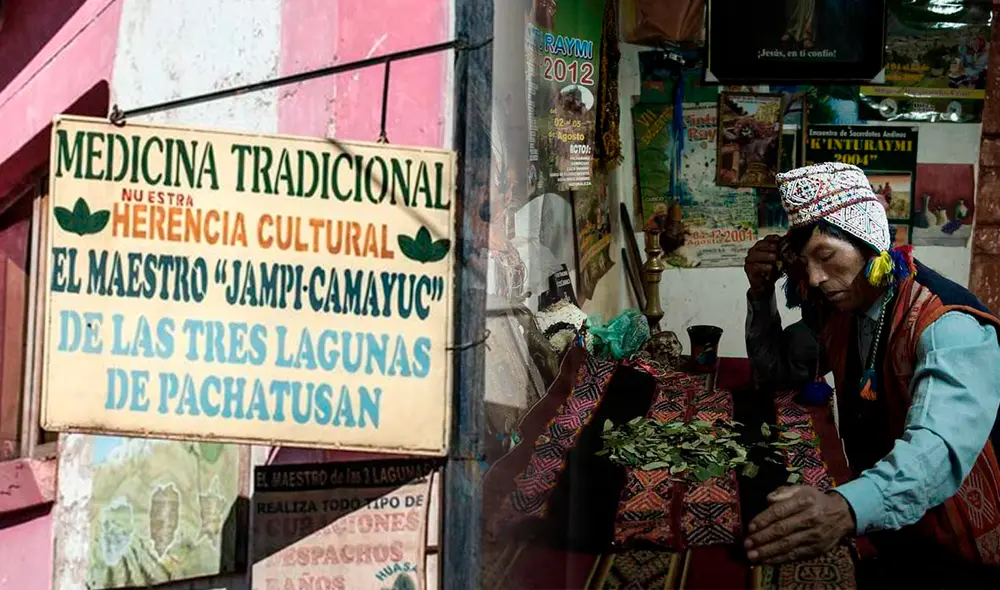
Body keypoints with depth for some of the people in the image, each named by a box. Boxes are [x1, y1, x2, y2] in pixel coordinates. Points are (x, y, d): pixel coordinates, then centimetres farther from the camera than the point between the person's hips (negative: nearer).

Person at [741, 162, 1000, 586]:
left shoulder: (950, 329, -26)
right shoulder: (838, 305, -1)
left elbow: (938, 449, -42)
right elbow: (778, 374, 14)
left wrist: (846, 508, -61)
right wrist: (762, 293, -4)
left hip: (956, 553, -7)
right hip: (880, 532, 7)